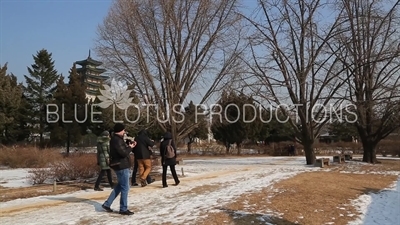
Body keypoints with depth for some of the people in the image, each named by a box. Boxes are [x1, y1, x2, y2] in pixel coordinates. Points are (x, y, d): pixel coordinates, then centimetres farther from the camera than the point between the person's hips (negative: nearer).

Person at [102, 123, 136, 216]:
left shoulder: (116, 139, 13)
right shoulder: (117, 140, -20)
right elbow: (123, 153, -26)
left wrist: (129, 145, 4)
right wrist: (130, 147, -9)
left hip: (120, 165, 11)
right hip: (121, 166, -11)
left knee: (120, 186, 20)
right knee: (125, 188, -1)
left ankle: (107, 204, 23)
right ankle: (123, 209, 9)